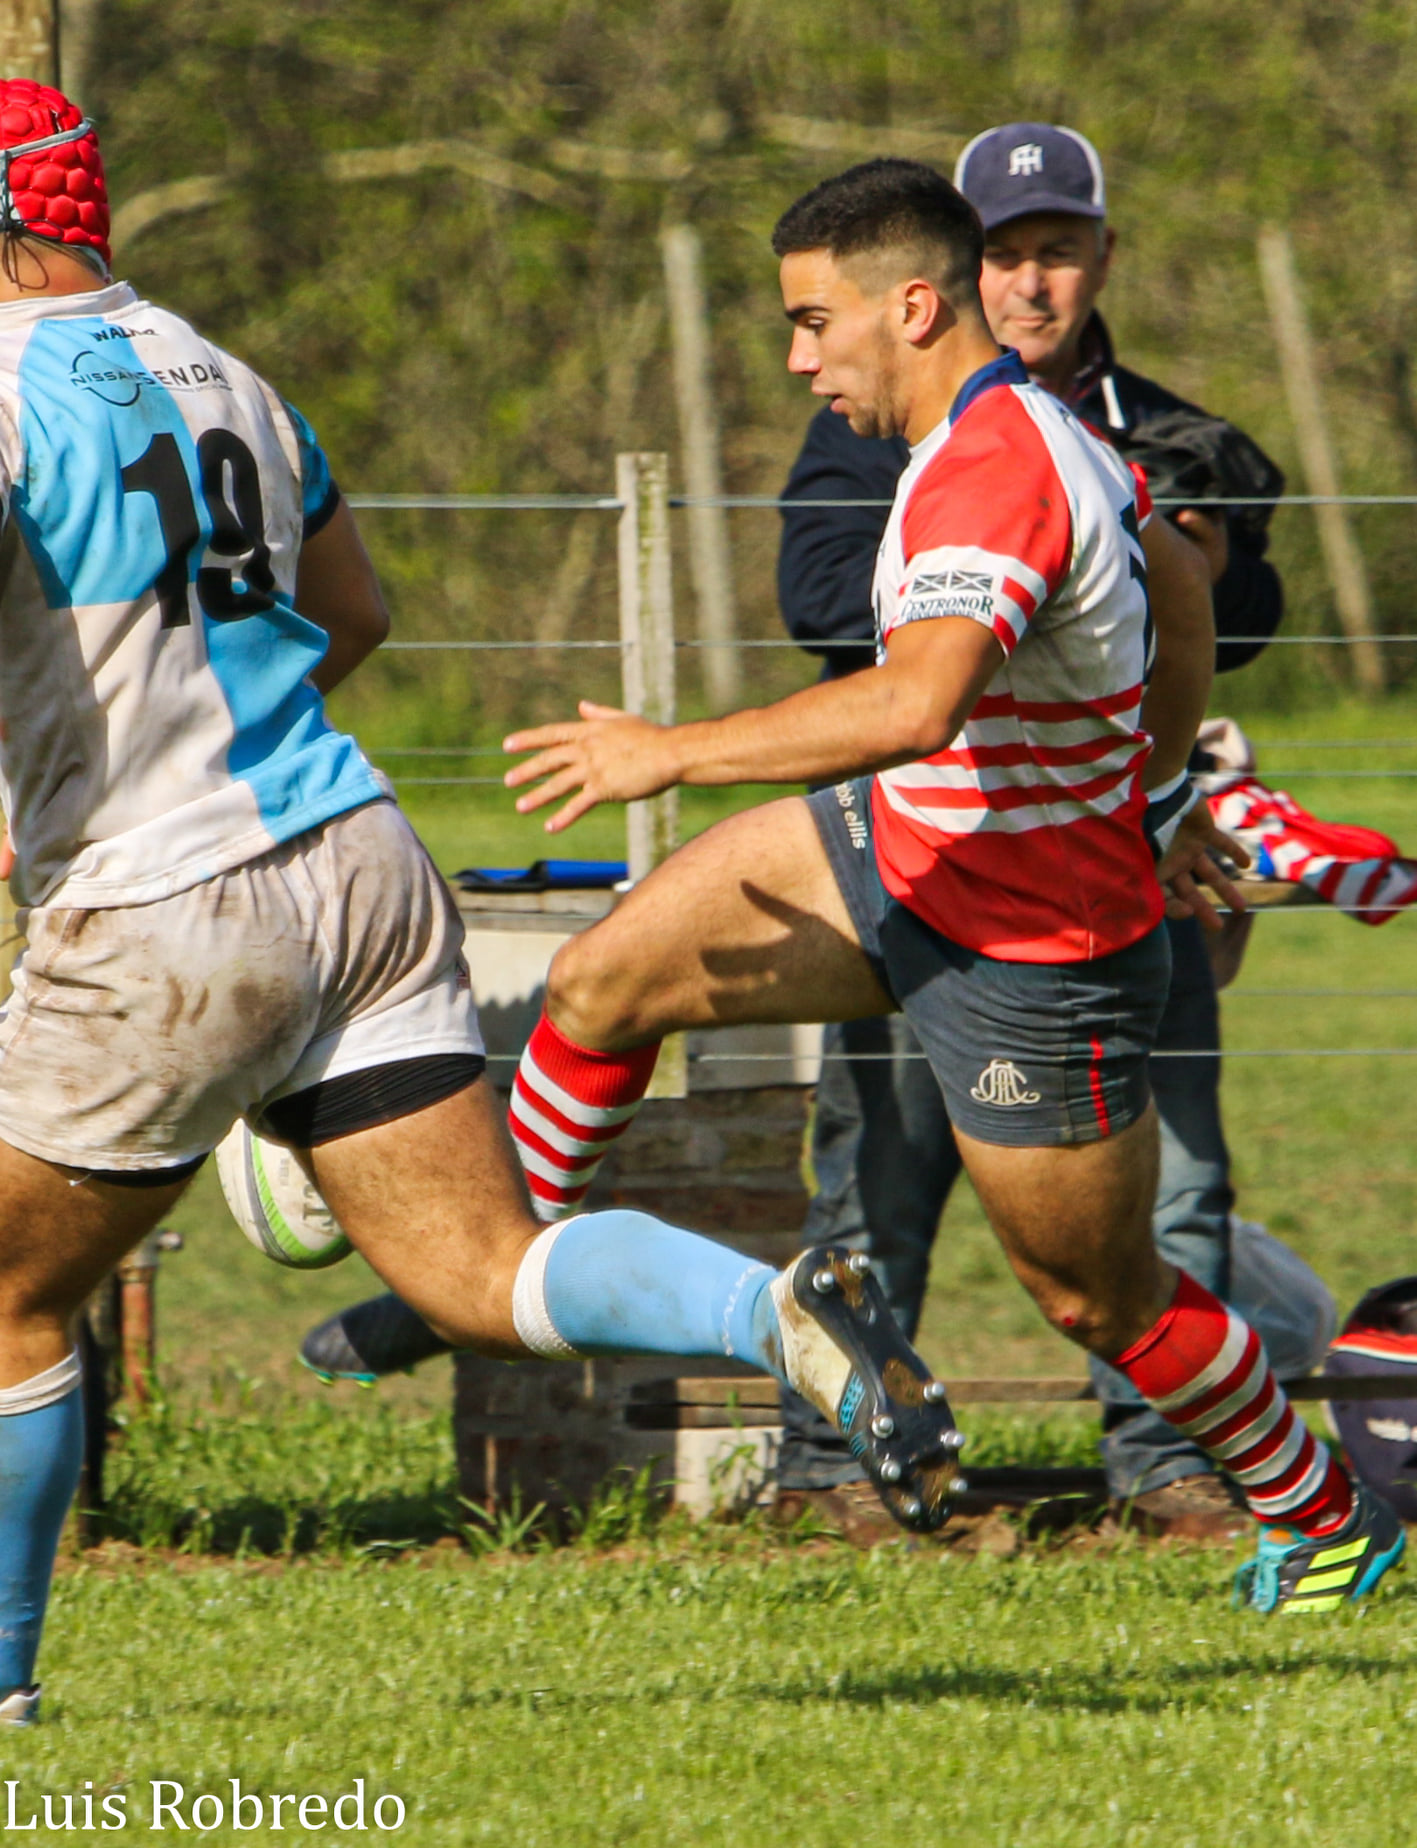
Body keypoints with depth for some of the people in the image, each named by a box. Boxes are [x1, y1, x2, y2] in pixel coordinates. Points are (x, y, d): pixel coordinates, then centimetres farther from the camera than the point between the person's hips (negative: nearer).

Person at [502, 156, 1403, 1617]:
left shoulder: (990, 478, -31)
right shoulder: (1027, 429, 1)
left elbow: (916, 704, -46)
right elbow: (1179, 579, 18)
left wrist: (669, 754, -39)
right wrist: (1161, 788, 32)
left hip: (1038, 955, -9)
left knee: (1097, 1298, 9)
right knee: (603, 982, 2)